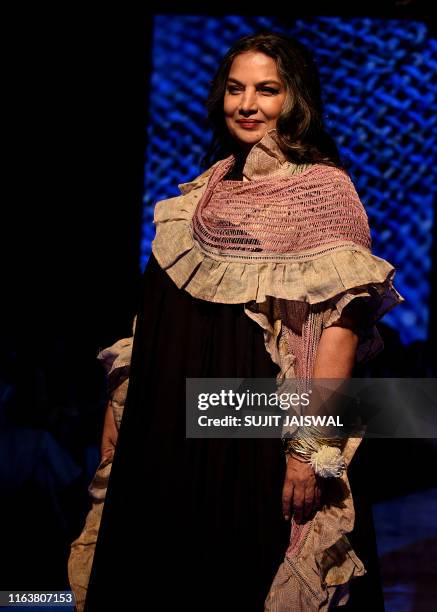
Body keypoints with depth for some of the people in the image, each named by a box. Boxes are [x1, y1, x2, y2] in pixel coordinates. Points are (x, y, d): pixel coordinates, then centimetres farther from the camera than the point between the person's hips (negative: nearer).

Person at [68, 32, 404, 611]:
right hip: (172, 424, 7)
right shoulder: (212, 184, 12)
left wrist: (312, 444, -22)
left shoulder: (322, 187, -9)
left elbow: (342, 319, -16)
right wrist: (124, 402, 13)